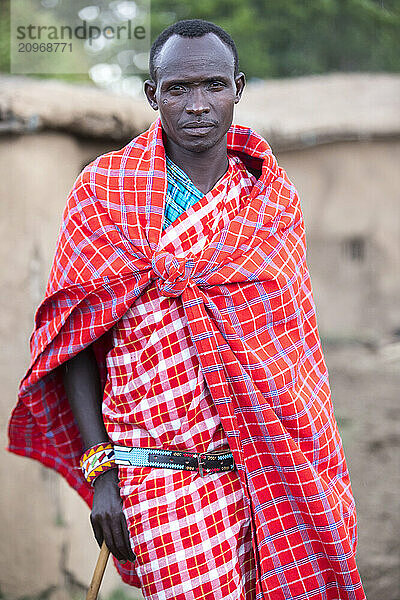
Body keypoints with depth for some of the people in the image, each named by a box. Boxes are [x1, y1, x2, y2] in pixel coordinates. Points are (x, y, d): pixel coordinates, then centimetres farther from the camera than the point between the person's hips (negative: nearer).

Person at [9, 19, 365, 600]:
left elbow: (296, 341, 14)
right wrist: (100, 471, -7)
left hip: (280, 469, 3)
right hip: (166, 480, -3)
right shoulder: (103, 188, 0)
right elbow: (74, 334, -1)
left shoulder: (275, 194, 9)